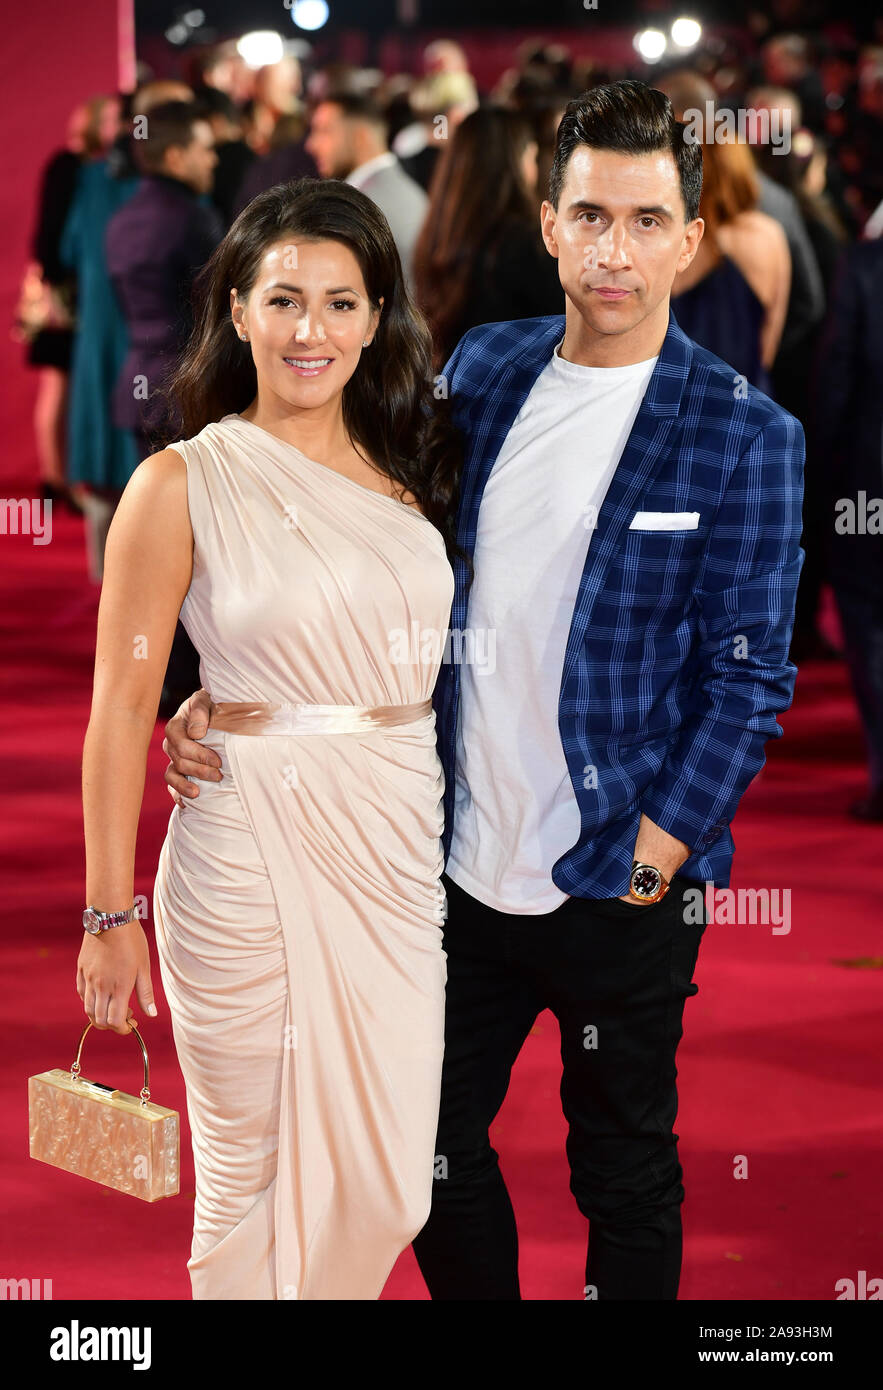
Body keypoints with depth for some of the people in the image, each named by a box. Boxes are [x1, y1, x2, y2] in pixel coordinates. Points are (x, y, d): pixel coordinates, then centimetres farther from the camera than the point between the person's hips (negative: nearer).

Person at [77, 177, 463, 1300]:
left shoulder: (408, 470, 9)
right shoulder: (182, 484, -6)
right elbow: (122, 707, -6)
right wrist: (110, 912, -9)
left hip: (403, 847, 5)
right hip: (255, 851, -5)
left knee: (388, 1183, 7)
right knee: (254, 1170, 4)